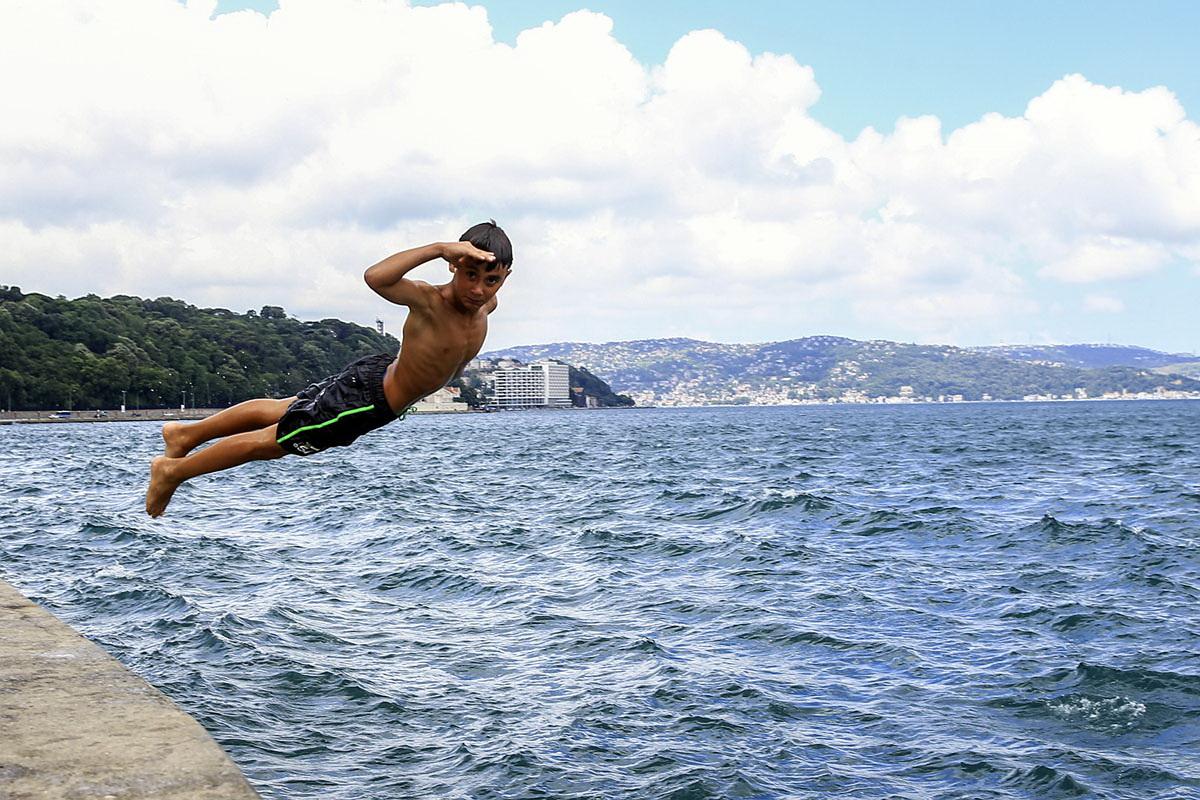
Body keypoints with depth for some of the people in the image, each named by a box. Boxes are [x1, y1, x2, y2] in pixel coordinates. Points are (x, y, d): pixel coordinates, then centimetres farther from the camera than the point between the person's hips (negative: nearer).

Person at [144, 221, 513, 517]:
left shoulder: (486, 305, -10)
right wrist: (439, 249, -54)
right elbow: (375, 277, -53)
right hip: (362, 398, -8)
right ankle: (173, 470, 27)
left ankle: (185, 433, 44)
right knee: (271, 441, 9)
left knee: (281, 410, 24)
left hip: (382, 377, 8)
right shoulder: (429, 301, -33)